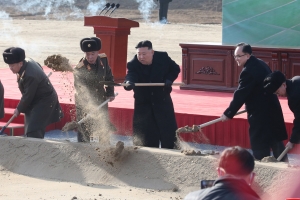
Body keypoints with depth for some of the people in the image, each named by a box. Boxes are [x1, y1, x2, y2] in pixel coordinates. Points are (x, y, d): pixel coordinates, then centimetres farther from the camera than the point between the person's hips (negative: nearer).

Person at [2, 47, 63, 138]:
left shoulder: (30, 76, -34)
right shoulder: (27, 61, -7)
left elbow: (28, 97, -24)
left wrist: (19, 109, -9)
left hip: (44, 102, -10)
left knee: (33, 132, -19)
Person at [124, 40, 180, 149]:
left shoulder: (163, 58, -10)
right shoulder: (133, 64, -14)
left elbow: (175, 69, 6)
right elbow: (131, 75, -34)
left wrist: (169, 80, -12)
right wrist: (129, 83, -57)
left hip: (162, 101, 1)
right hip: (143, 103, 0)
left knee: (169, 133, 2)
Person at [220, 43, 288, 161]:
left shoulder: (248, 71, -21)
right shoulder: (260, 64, 9)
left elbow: (240, 95, -20)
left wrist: (228, 114, -13)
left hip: (260, 113, -10)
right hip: (272, 108, 10)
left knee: (260, 146, -3)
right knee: (275, 140, 16)